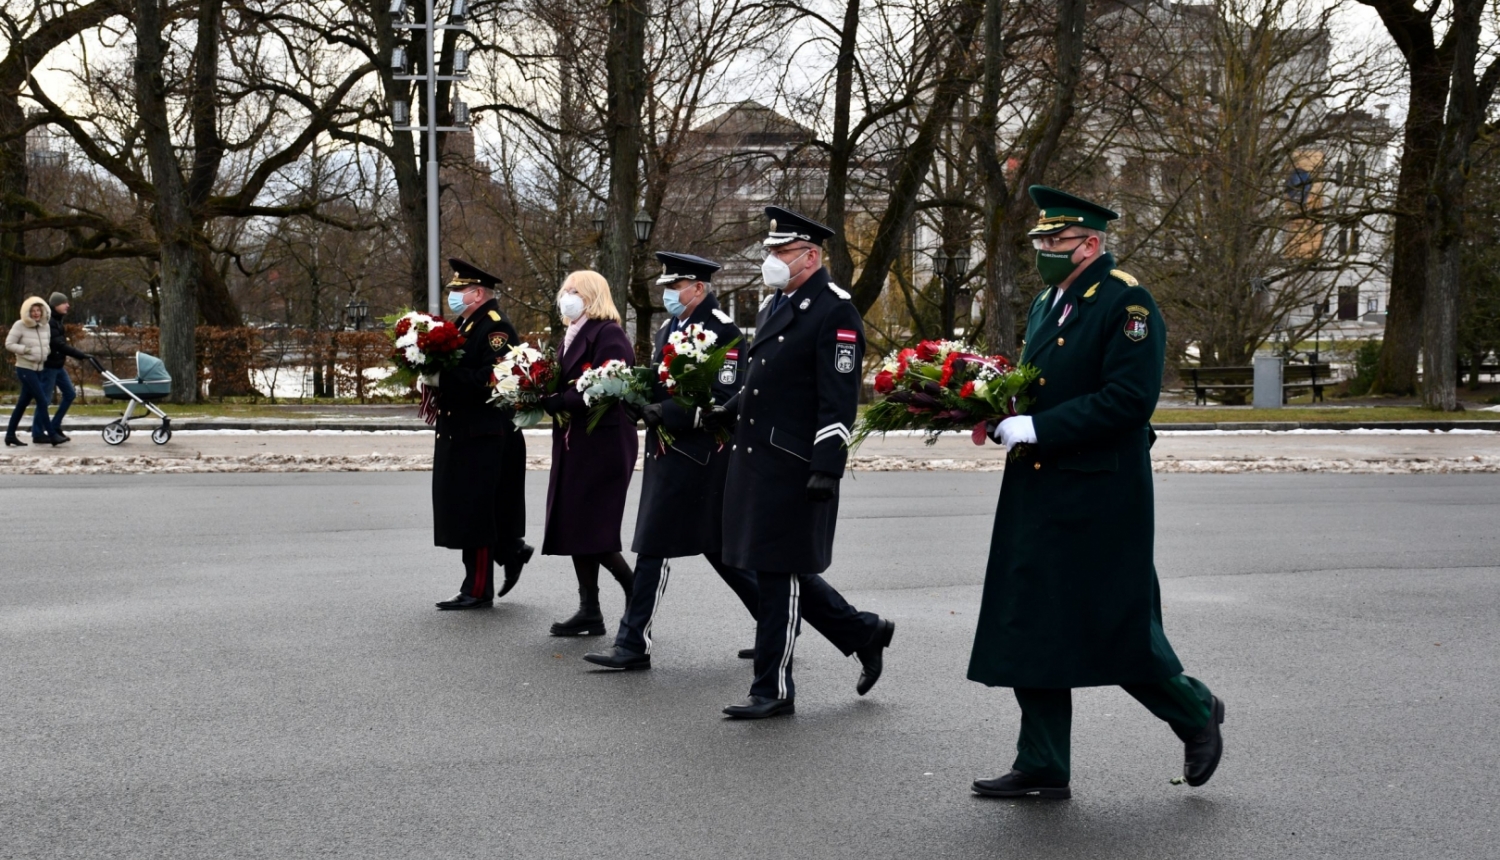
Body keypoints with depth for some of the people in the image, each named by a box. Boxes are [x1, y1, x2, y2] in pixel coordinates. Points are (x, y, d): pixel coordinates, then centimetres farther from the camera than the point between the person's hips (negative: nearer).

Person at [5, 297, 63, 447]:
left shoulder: (46, 326, 9)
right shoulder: (20, 326, -9)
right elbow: (9, 344, -9)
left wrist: (46, 352, 0)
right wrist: (25, 350, -19)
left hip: (38, 369, 7)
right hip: (25, 369, -7)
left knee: (23, 402, 11)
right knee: (42, 401, -12)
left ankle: (10, 435, 18)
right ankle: (51, 435, -10)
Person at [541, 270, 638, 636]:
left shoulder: (608, 335, -11)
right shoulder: (573, 336, 17)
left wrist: (554, 401, -21)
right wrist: (545, 395, 0)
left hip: (602, 444, -9)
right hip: (573, 443, 9)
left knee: (591, 528, -9)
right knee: (573, 527, 8)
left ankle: (635, 591, 7)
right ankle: (589, 609, 12)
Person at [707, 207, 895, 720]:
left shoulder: (835, 312, -11)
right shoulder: (774, 305, 16)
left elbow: (839, 399, -17)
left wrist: (827, 468, -22)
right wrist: (730, 410, 10)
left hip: (794, 467, -9)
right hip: (756, 460, 9)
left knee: (779, 575, -2)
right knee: (776, 570, 13)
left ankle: (773, 691, 8)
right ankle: (865, 634, 29)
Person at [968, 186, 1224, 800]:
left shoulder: (1127, 303, -12)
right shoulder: (1048, 305, 15)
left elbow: (1128, 399, -21)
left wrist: (1037, 428, -22)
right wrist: (999, 415, 1)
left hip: (1099, 499, -8)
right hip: (1036, 495, 9)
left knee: (1116, 629, -1)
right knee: (1031, 628, 7)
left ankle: (1195, 712, 25)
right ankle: (1042, 769, 14)